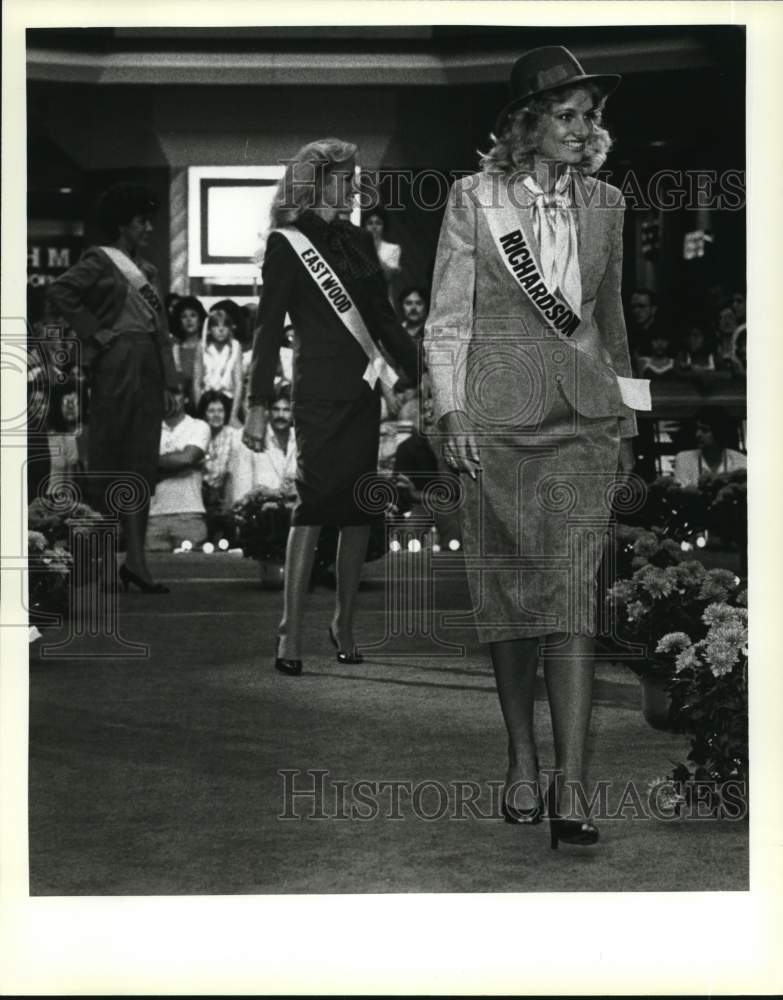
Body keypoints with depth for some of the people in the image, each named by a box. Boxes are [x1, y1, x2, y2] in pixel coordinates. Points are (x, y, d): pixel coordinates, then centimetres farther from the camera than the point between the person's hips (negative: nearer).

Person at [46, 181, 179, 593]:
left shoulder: (146, 270, 19)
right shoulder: (100, 261, -3)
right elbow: (59, 292, -16)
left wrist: (169, 383, 11)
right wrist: (94, 332, -13)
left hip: (149, 372, 7)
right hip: (118, 368, -7)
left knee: (142, 467, 3)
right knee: (111, 464, -2)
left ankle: (136, 560, 3)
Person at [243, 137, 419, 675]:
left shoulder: (358, 241, 14)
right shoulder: (287, 245, -2)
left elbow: (384, 318, 19)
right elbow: (269, 328, -5)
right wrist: (259, 405, -11)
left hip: (363, 389, 6)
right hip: (319, 390, -6)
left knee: (360, 508, 6)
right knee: (314, 502, -11)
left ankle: (345, 622, 15)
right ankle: (291, 632, -9)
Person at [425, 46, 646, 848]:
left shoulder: (604, 204, 10)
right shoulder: (474, 199, 1)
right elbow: (447, 319, 1)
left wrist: (626, 420, 17)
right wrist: (451, 412, -8)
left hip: (582, 418, 1)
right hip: (496, 415, -1)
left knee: (572, 593, -10)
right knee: (507, 595, 5)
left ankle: (569, 787, -13)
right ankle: (521, 765, 18)